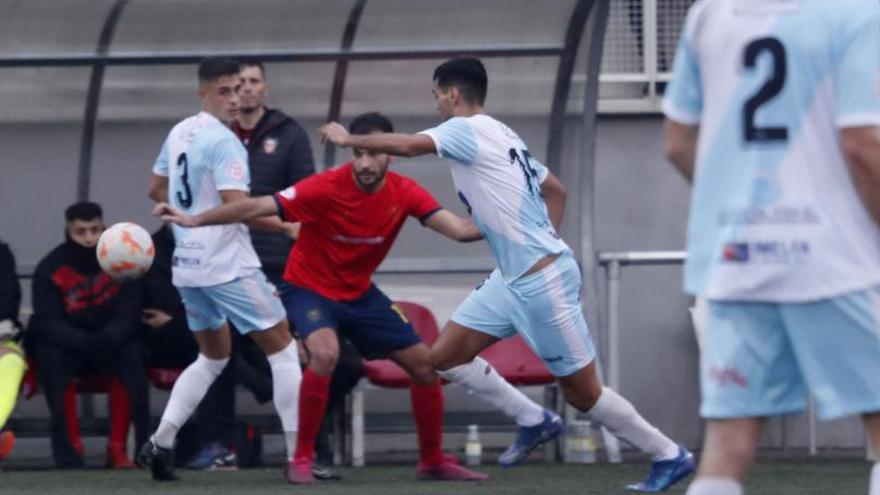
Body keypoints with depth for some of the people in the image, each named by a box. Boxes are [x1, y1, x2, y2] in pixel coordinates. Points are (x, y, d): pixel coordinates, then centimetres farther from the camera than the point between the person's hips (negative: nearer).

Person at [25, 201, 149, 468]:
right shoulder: (50, 269, -11)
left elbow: (129, 314, -11)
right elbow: (47, 323, -17)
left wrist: (109, 338, -34)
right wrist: (83, 342, -37)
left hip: (112, 344, 1)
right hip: (65, 344, -1)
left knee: (132, 354, -30)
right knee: (50, 356, -33)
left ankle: (119, 445, -25)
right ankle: (67, 445, -24)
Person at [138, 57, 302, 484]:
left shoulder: (179, 133, 9)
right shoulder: (223, 141, -16)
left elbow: (157, 189, 21)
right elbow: (237, 205, -24)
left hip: (187, 264, 8)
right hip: (228, 266, -8)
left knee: (212, 358, 21)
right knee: (283, 350, 1)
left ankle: (160, 442, 8)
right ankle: (298, 453, -3)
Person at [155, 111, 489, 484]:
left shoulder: (404, 193, -14)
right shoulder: (327, 188, -27)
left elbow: (459, 229, -18)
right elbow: (256, 207, -28)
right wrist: (194, 220, -35)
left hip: (360, 293, 5)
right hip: (309, 288, -5)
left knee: (425, 365, 3)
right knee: (325, 353, -34)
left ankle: (433, 461, 22)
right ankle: (303, 458, -19)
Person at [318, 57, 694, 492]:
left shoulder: (468, 130, -13)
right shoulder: (500, 135, 15)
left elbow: (407, 145, -27)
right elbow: (556, 191, 21)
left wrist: (349, 139, -12)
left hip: (543, 280, -9)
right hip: (512, 277, 9)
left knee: (583, 394, -2)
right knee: (445, 356, 7)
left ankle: (669, 456, 10)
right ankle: (533, 422, 16)